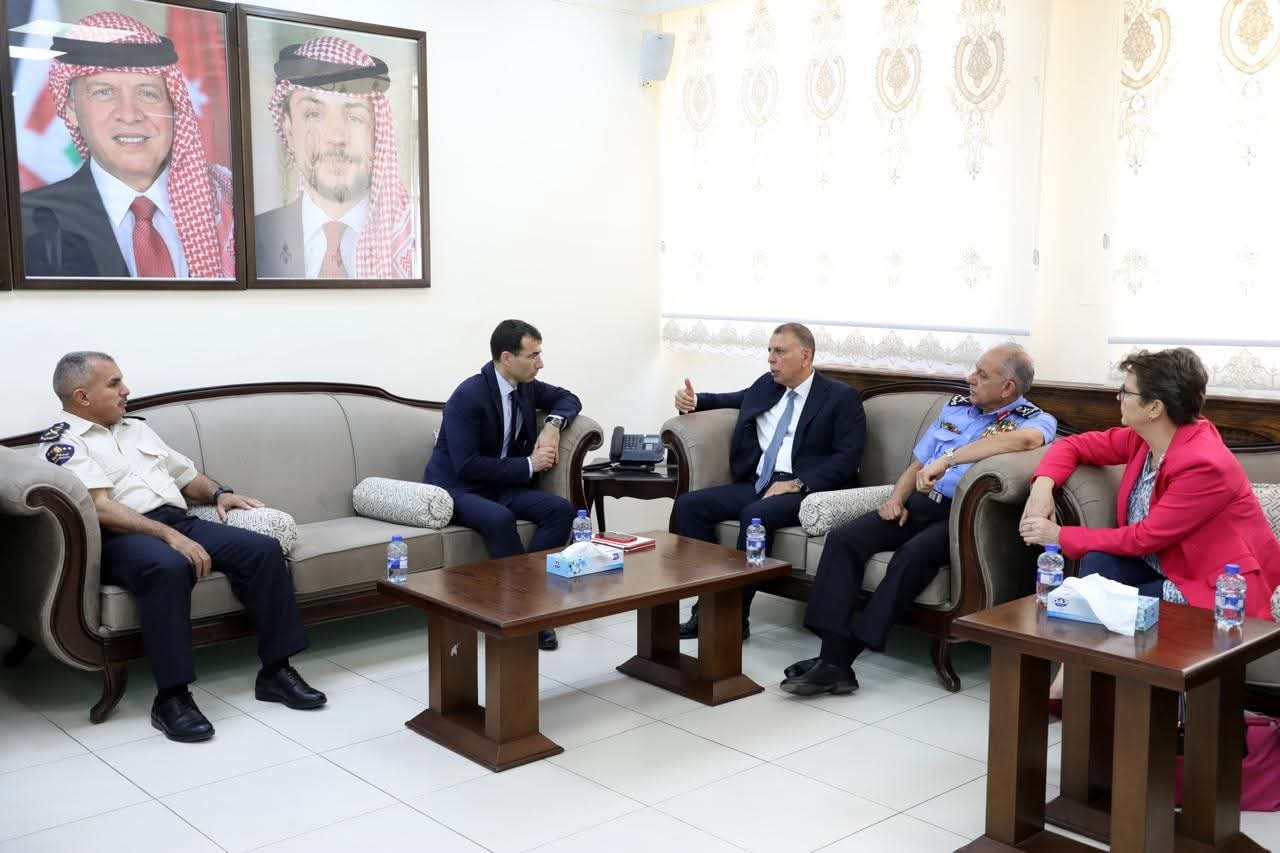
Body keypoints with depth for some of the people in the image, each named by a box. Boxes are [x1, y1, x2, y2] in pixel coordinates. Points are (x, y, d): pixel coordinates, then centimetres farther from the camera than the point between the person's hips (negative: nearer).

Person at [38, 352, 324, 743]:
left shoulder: (136, 428, 25)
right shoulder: (63, 441, 0)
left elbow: (187, 475, 31)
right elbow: (100, 507, -14)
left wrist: (218, 492, 8)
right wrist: (169, 536, -24)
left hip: (179, 521, 7)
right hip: (120, 537, -7)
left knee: (264, 549, -16)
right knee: (168, 566, -40)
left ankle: (276, 671, -11)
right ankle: (171, 698, -33)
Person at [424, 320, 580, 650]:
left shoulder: (526, 386, 0)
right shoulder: (468, 396, -21)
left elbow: (568, 399, 18)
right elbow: (467, 465, -24)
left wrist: (552, 424, -5)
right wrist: (528, 465, -20)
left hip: (501, 483, 7)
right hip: (456, 488, -7)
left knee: (561, 509, -18)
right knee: (500, 519, -37)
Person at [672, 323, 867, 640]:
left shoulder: (841, 397, 0)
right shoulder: (767, 385, 18)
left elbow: (848, 458, -9)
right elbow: (729, 400, 35)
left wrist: (798, 483, -20)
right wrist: (693, 401, 14)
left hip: (804, 490, -7)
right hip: (757, 483, 7)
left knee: (755, 515, -35)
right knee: (688, 505, -13)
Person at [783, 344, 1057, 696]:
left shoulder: (1035, 419, 0)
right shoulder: (956, 406, 20)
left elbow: (1027, 439, -27)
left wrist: (949, 458, -30)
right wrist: (896, 498, 3)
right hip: (919, 504, 6)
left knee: (913, 554, -35)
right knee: (842, 539, -18)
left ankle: (842, 656, -27)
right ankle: (832, 658, -26)